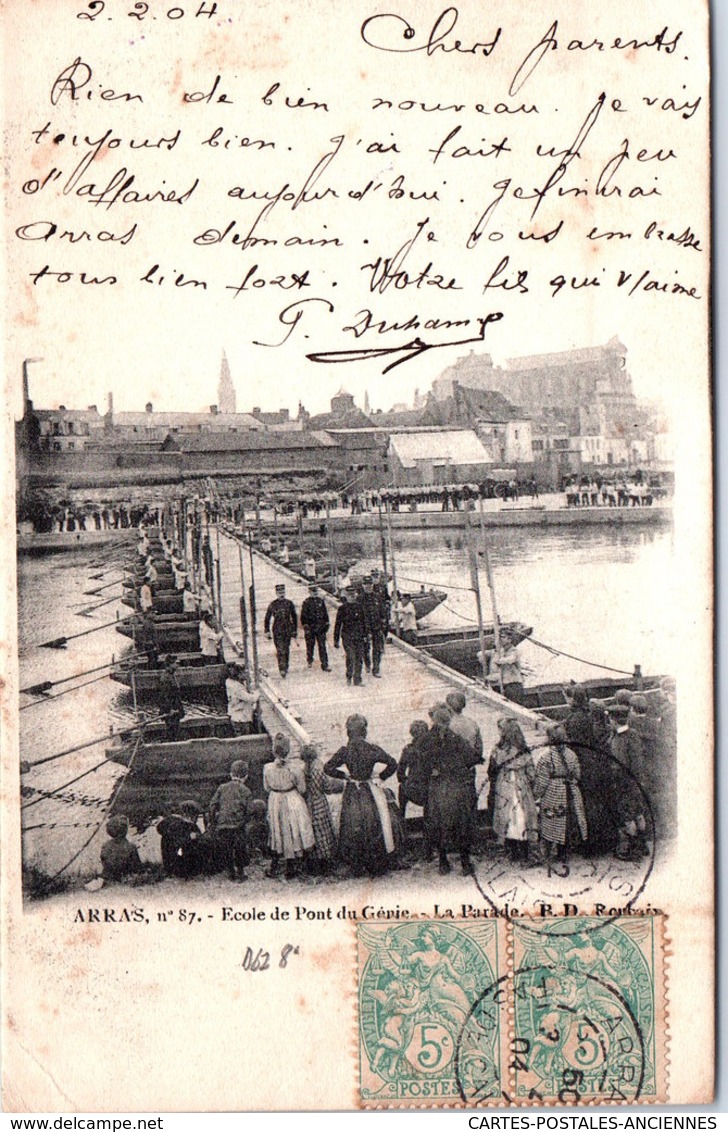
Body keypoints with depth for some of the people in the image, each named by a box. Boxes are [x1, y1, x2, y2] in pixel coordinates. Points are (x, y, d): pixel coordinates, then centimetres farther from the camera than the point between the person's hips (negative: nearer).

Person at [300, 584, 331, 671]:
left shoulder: (321, 601, 9)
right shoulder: (306, 602, -2)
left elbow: (325, 613, 17)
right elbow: (303, 616, -2)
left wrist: (327, 623, 14)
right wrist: (305, 626, -8)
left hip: (321, 628, 2)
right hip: (310, 628, -2)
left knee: (322, 646, -2)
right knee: (310, 645, 7)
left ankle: (325, 665, -2)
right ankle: (309, 661, 29)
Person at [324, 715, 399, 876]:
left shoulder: (344, 751, -8)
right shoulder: (373, 749, -13)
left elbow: (328, 768, -6)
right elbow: (392, 764, -14)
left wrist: (345, 776, 5)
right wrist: (380, 776, 0)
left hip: (352, 794, 1)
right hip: (370, 792, -1)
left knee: (353, 829, 13)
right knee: (373, 828, 11)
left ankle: (356, 868, 20)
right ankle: (376, 867, 19)